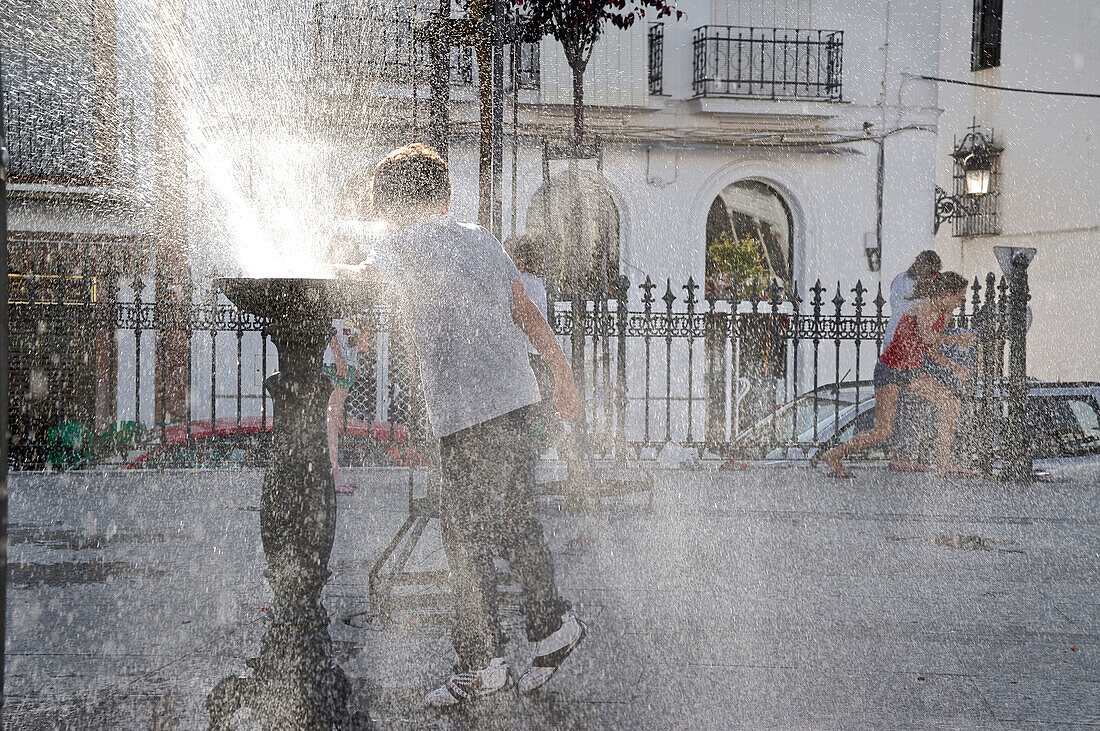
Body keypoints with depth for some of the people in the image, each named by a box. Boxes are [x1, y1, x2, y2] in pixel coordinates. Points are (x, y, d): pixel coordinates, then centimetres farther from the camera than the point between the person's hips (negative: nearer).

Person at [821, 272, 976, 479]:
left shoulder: (944, 314, 10)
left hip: (913, 371, 8)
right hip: (890, 370, -8)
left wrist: (953, 367, 5)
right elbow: (927, 337, -34)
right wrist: (958, 340, -22)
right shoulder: (924, 306, -17)